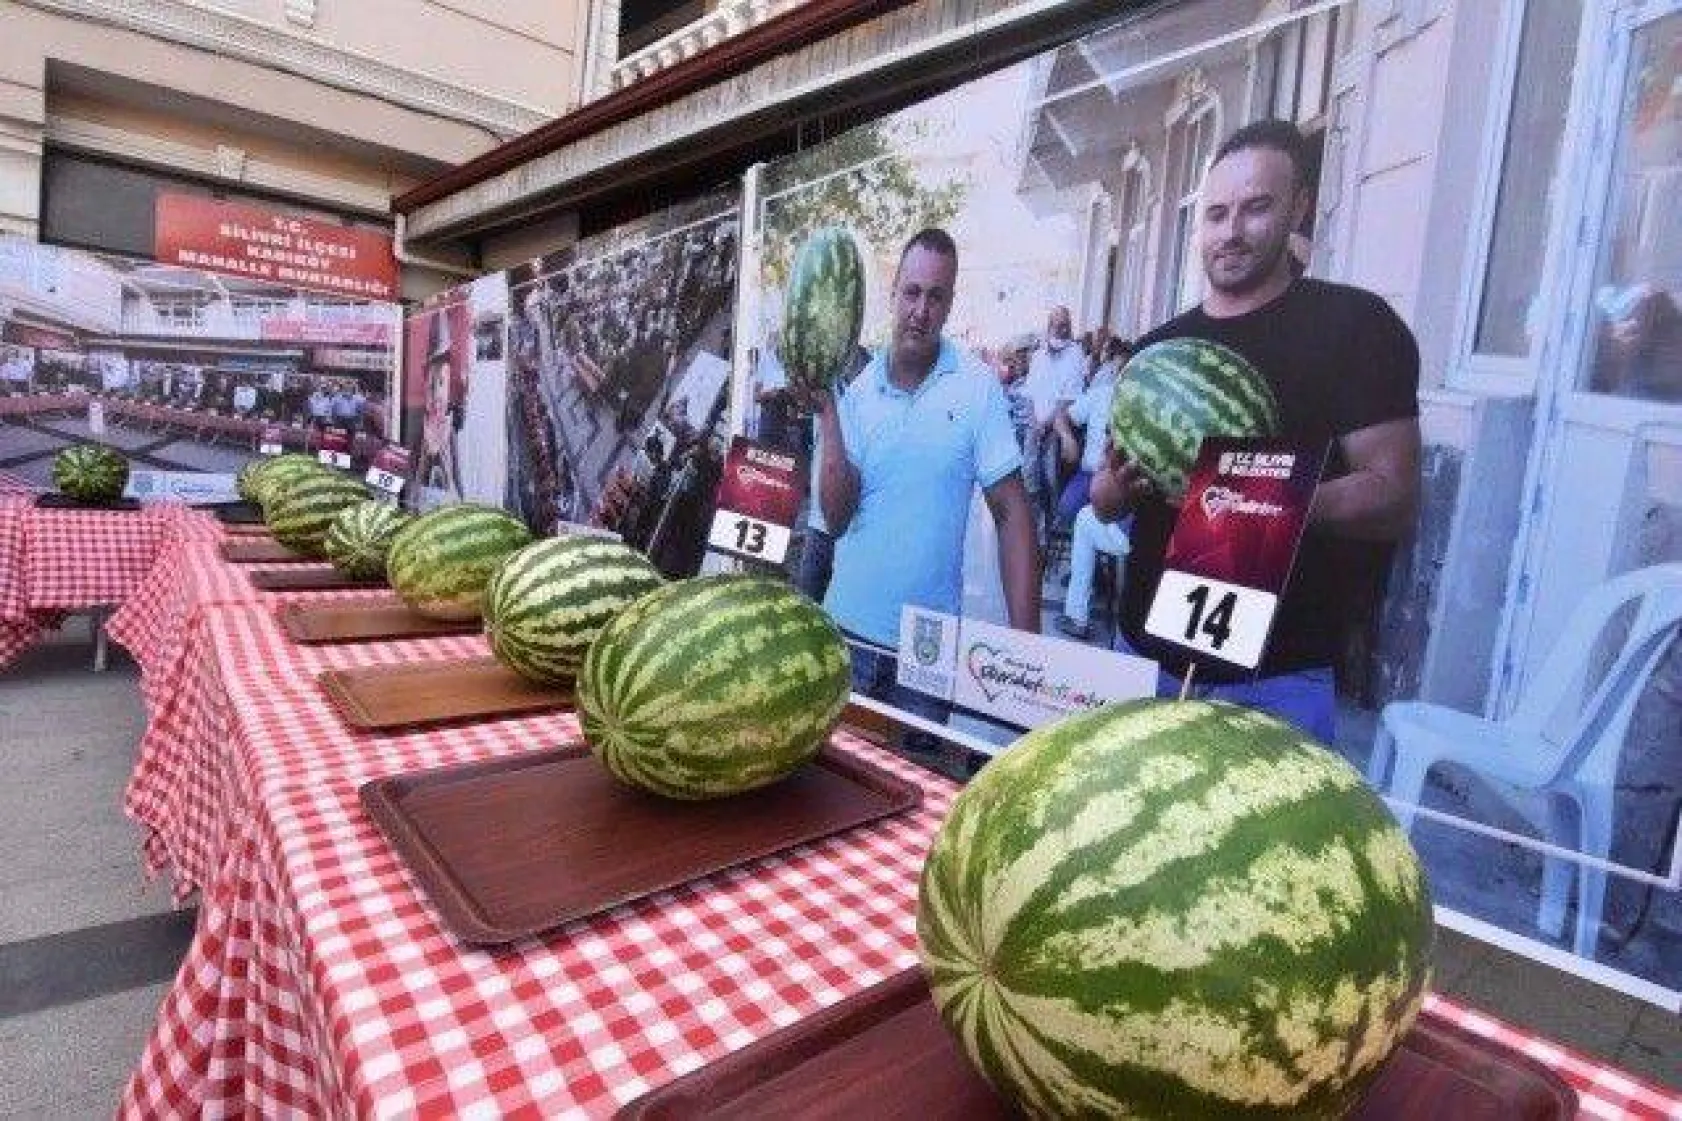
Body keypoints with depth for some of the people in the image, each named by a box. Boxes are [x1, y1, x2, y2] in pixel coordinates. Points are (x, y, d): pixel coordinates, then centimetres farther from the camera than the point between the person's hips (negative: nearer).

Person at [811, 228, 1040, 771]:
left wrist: (1025, 640, -12)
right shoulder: (853, 389, -1)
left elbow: (1012, 511, -7)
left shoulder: (978, 390, -8)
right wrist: (826, 409, -14)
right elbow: (836, 517, -7)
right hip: (845, 627, 2)